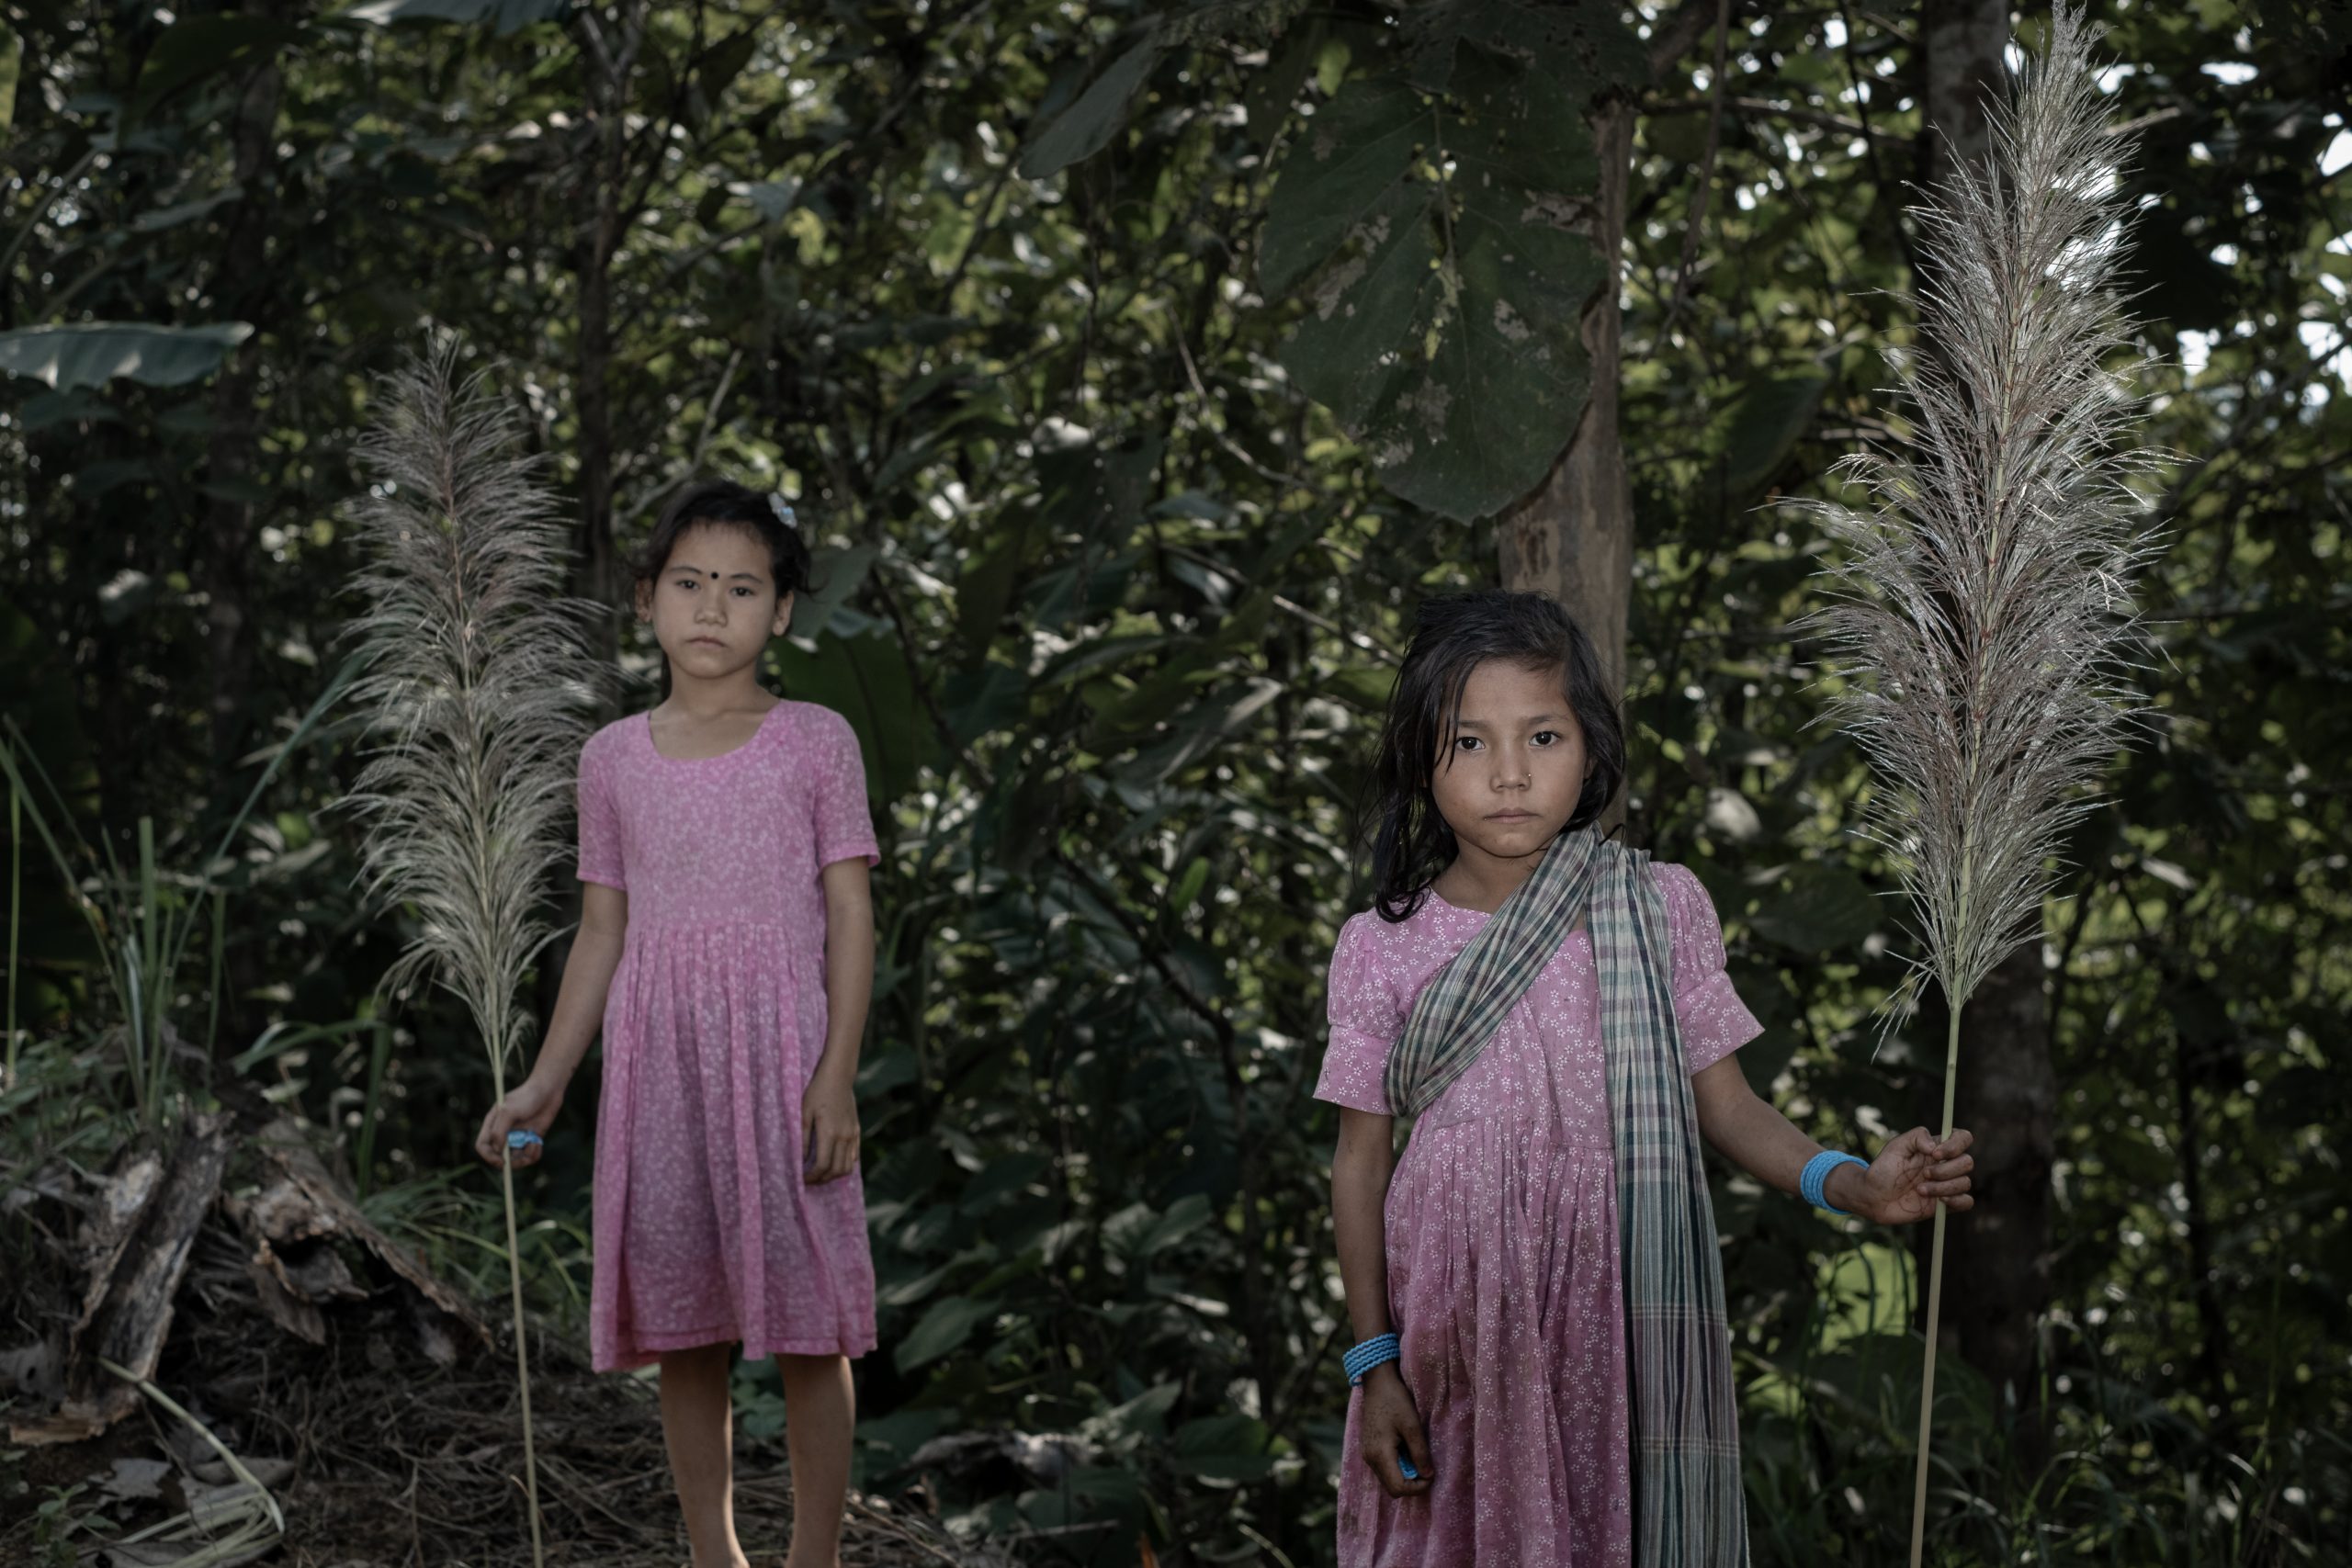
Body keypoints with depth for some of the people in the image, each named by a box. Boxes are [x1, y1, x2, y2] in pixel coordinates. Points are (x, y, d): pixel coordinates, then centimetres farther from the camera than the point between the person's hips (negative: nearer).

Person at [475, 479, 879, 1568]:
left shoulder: (815, 743, 1)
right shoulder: (614, 759, 9)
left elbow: (850, 917, -1)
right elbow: (603, 930, 12)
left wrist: (837, 1074, -10)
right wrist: (545, 1084, 8)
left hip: (778, 1048, -3)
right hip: (659, 1058, 3)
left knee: (803, 1317, -2)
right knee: (680, 1321, 6)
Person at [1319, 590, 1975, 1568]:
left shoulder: (1660, 910, -2)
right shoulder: (1382, 948, -2)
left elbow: (1723, 1103, 2)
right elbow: (1362, 1163, 3)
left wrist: (1849, 1182, -15)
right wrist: (1375, 1365, 0)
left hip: (1622, 1324, 0)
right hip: (1455, 1333, 0)